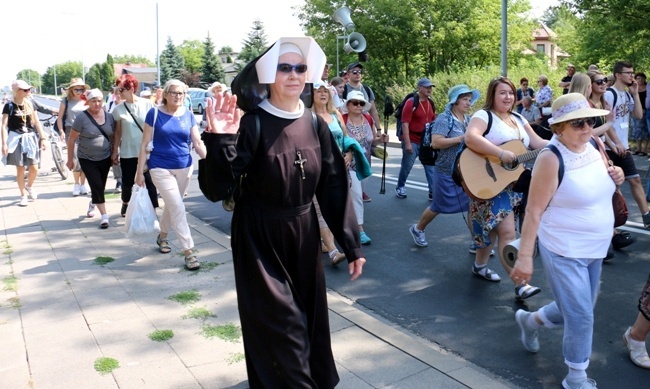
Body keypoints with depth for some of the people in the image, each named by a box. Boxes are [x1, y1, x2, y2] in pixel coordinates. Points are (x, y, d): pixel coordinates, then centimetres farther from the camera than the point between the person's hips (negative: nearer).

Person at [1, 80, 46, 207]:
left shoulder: (30, 104, 6)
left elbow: (36, 122, 9)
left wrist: (42, 138, 4)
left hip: (30, 138, 3)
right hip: (16, 139, -3)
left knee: (34, 168, 0)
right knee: (20, 168, 2)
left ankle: (29, 187, 29)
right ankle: (23, 195, 14)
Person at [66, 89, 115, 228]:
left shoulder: (109, 116, 0)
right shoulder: (81, 118, -12)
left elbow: (113, 136, 11)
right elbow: (71, 140, -6)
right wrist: (70, 159, -4)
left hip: (105, 159, 4)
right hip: (87, 159, -4)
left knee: (100, 186, 14)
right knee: (97, 186, -10)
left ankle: (92, 204, 44)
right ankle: (104, 215, -2)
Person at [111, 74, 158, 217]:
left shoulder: (148, 104, -5)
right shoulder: (119, 109, 0)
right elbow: (118, 132, 6)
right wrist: (115, 151, 6)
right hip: (128, 153, 2)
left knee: (150, 183, -3)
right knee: (128, 183, 12)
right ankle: (125, 204, 40)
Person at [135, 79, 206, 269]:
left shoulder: (188, 115, 1)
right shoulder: (155, 113, -7)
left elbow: (198, 143, 3)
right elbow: (144, 144, -3)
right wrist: (140, 171, -5)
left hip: (184, 168, 4)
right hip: (161, 168, -4)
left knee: (171, 205, 18)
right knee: (178, 208, -10)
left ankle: (162, 236, 42)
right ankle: (189, 252, -7)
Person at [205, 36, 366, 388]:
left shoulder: (315, 124, -2)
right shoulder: (252, 124, -15)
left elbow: (334, 187, 1)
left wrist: (351, 244, 0)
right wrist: (221, 142, -36)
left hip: (303, 234, 5)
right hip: (260, 239, -4)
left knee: (308, 318, 18)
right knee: (279, 326, 1)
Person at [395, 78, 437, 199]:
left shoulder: (430, 104, 9)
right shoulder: (411, 102, -12)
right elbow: (405, 124, -17)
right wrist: (407, 143, -21)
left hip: (426, 142, 6)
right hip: (412, 141, -6)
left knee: (431, 167, 1)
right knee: (406, 166, 6)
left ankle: (433, 192, 3)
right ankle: (400, 188, 25)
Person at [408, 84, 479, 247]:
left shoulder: (468, 120, 9)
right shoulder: (444, 118, -13)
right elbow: (435, 143, -25)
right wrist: (460, 139, -26)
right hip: (447, 172, -6)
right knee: (438, 206, 9)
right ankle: (417, 229, 33)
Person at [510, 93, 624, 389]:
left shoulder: (594, 147, 2)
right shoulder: (551, 159, -21)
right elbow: (534, 211, -21)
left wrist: (614, 178, -3)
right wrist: (524, 256, -22)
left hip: (594, 250, 8)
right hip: (564, 252, -8)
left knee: (577, 310, 20)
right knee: (581, 317, -2)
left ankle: (530, 320, 46)